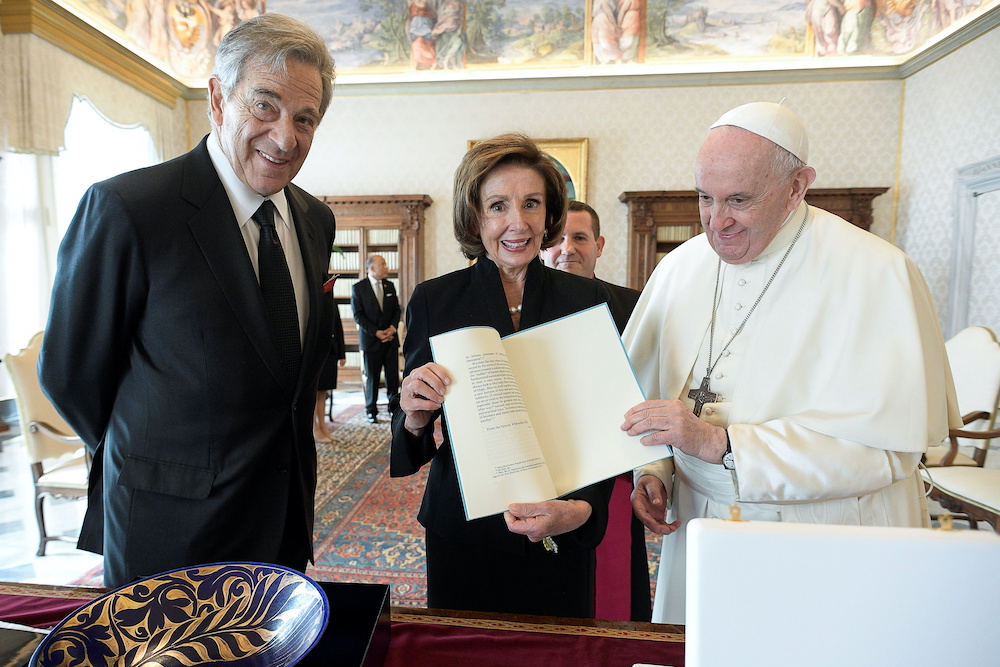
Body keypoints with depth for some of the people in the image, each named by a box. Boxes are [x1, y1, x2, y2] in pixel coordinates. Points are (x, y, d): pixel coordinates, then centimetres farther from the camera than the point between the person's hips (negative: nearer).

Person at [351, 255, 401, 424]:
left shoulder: (390, 285, 11)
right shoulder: (358, 287, -2)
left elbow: (396, 309, 13)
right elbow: (358, 315, -5)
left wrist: (393, 327, -5)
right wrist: (376, 332, -12)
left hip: (390, 338, 3)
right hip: (370, 339, -3)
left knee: (393, 375, 0)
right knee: (372, 377, 3)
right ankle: (371, 411, 16)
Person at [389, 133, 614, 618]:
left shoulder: (586, 300, -6)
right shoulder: (433, 300, -6)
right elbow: (407, 424, -1)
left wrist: (582, 509, -22)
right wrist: (415, 417, -24)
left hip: (561, 534, 1)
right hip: (463, 530, 0)